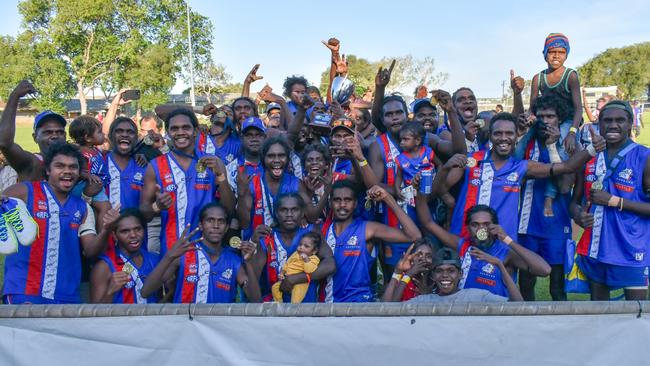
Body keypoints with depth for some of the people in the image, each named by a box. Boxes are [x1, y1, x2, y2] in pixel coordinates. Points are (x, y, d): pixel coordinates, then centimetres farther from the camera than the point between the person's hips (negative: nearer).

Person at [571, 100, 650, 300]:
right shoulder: (589, 157, 7)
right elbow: (575, 201, 12)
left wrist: (614, 201, -17)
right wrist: (578, 215, -10)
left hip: (631, 251, -4)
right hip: (595, 247, 4)